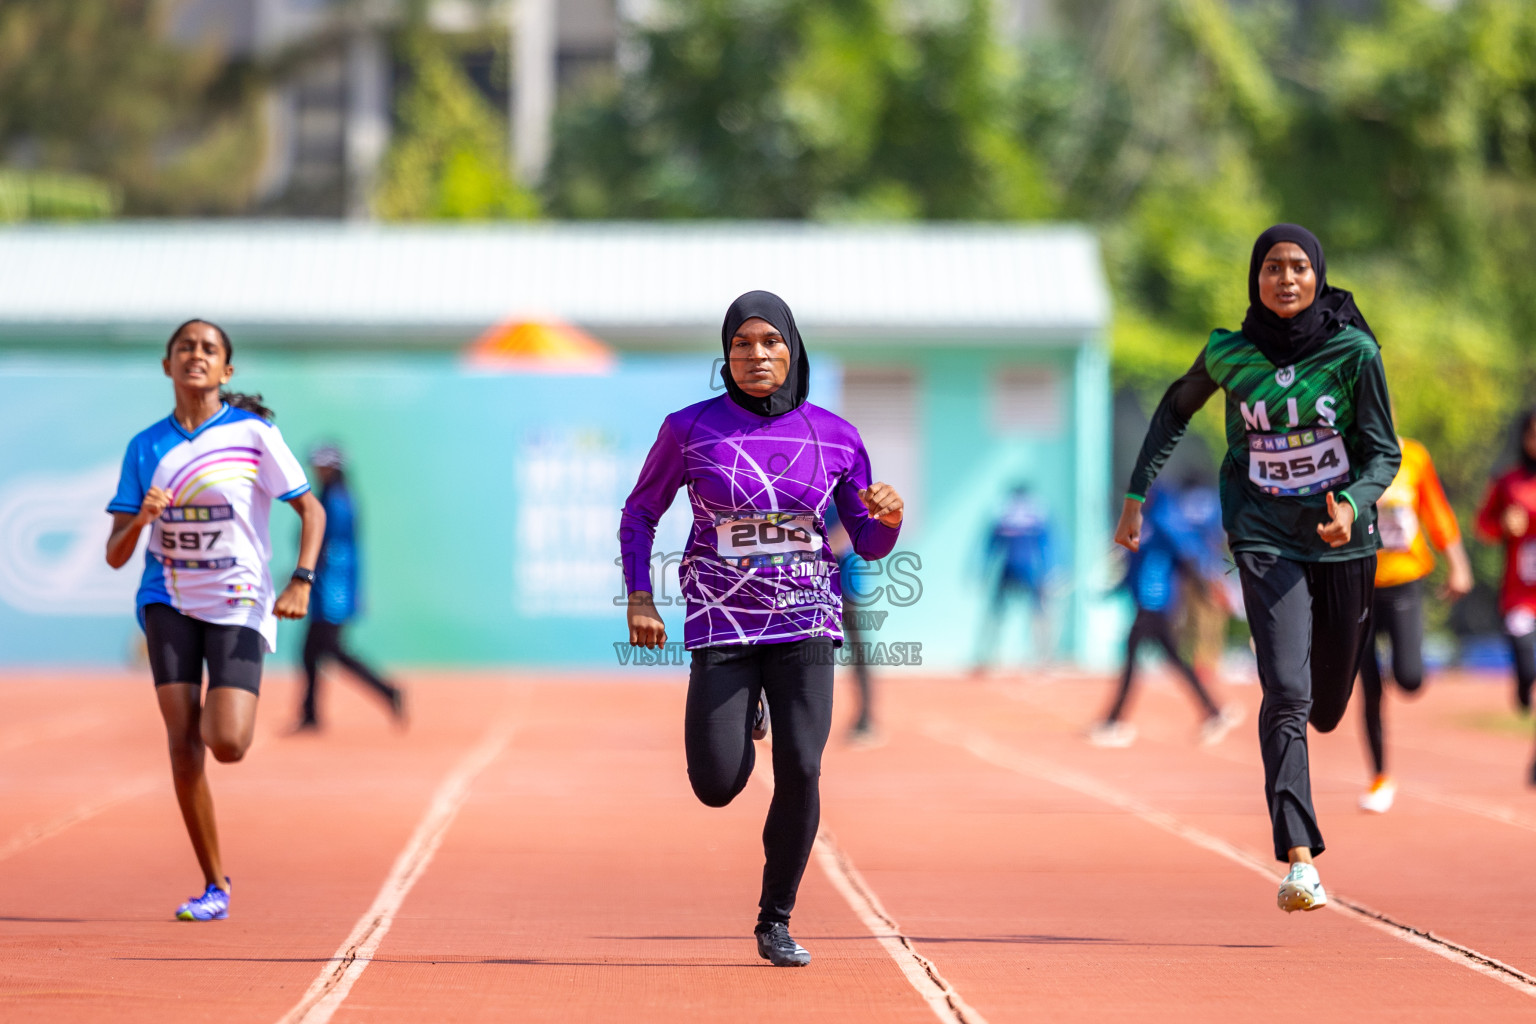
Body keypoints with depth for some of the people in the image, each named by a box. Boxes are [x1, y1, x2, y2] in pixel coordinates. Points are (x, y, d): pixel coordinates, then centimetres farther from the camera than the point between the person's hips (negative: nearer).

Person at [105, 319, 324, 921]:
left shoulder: (253, 432, -5)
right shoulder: (146, 447, 2)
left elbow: (311, 511, 1)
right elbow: (116, 555, 2)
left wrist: (301, 580, -14)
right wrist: (139, 521, -20)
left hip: (238, 603, -2)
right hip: (169, 602, 2)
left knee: (227, 745, -16)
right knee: (182, 742, -10)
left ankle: (219, 710, 25)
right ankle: (215, 887, 1)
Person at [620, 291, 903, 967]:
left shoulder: (833, 436, 1)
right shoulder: (690, 428, -3)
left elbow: (868, 544, 7)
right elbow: (640, 512, 9)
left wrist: (887, 516, -16)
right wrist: (638, 599, -3)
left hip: (805, 625, 1)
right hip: (722, 626, 0)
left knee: (800, 771, -15)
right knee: (716, 787, -7)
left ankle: (775, 922, 4)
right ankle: (738, 721, 32)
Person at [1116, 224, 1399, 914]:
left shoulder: (1354, 352, -6)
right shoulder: (1230, 354, -3)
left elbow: (1384, 452, -3)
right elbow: (1175, 410, 16)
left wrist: (1353, 504, -22)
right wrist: (1137, 494, 13)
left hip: (1342, 539, 1)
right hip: (1265, 538, -1)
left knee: (1327, 707, 14)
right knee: (1286, 691, -18)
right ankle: (1299, 861, -23)